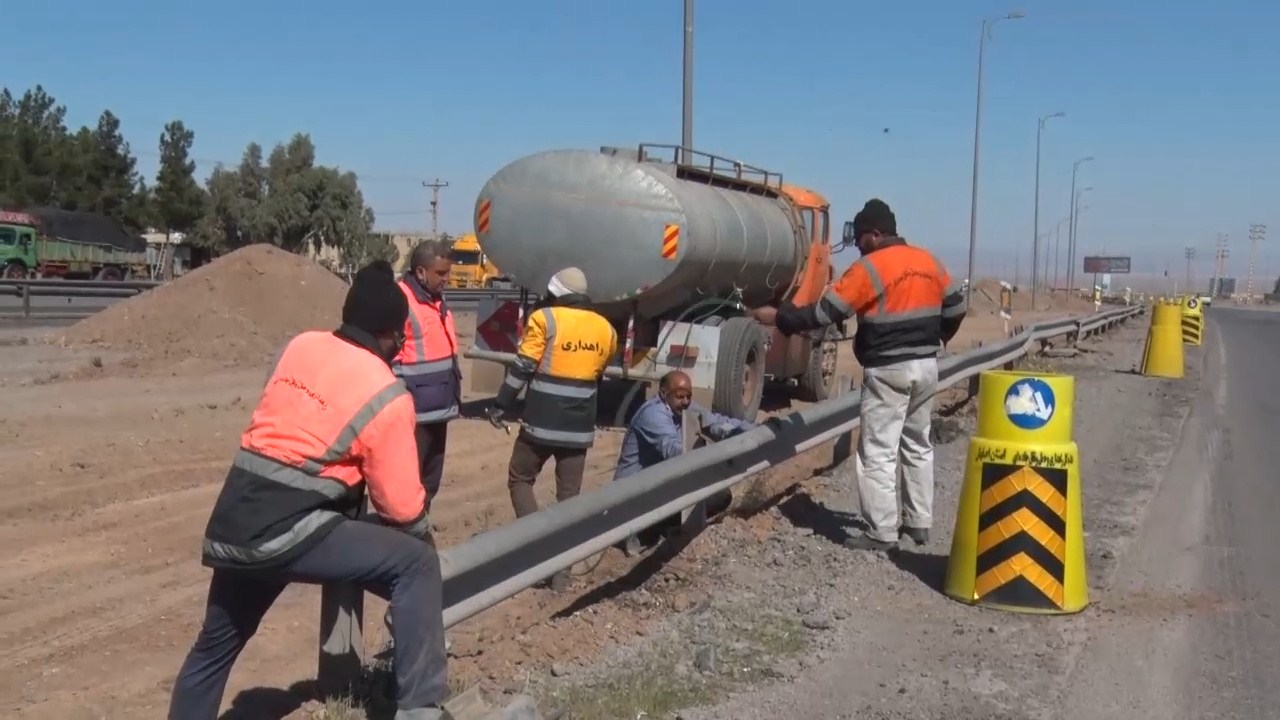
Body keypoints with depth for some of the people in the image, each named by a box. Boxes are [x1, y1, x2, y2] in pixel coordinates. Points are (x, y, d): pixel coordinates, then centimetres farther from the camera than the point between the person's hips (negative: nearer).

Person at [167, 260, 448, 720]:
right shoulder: (387, 397, -9)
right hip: (288, 531, -7)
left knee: (215, 646, 27)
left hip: (233, 525, 7)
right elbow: (400, 503, -5)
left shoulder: (300, 346, 8)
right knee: (416, 563, -3)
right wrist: (422, 533, 17)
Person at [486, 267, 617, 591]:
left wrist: (501, 406, -3)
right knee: (569, 495, 9)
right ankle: (561, 570, 9)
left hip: (541, 423, -4)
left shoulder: (544, 319, -8)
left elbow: (522, 368, -11)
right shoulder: (606, 329, 8)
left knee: (520, 480, 14)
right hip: (580, 428, 4)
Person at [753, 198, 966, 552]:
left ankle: (882, 533, -2)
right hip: (926, 366, 8)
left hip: (889, 370, -8)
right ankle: (919, 523, 24)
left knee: (878, 453, -3)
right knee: (918, 445, 19)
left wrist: (779, 318, -6)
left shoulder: (870, 268, -13)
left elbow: (826, 311, -15)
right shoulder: (928, 261, 9)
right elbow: (955, 305, 16)